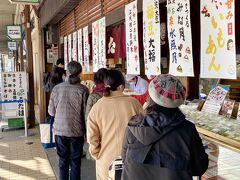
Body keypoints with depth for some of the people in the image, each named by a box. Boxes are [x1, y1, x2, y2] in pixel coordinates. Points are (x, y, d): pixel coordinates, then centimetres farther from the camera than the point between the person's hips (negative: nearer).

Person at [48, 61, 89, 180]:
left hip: (59, 130, 2)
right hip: (76, 131, -2)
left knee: (63, 161, 17)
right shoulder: (83, 90, -11)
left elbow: (51, 112, 2)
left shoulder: (57, 88, -4)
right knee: (75, 162, 12)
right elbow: (86, 113, -9)